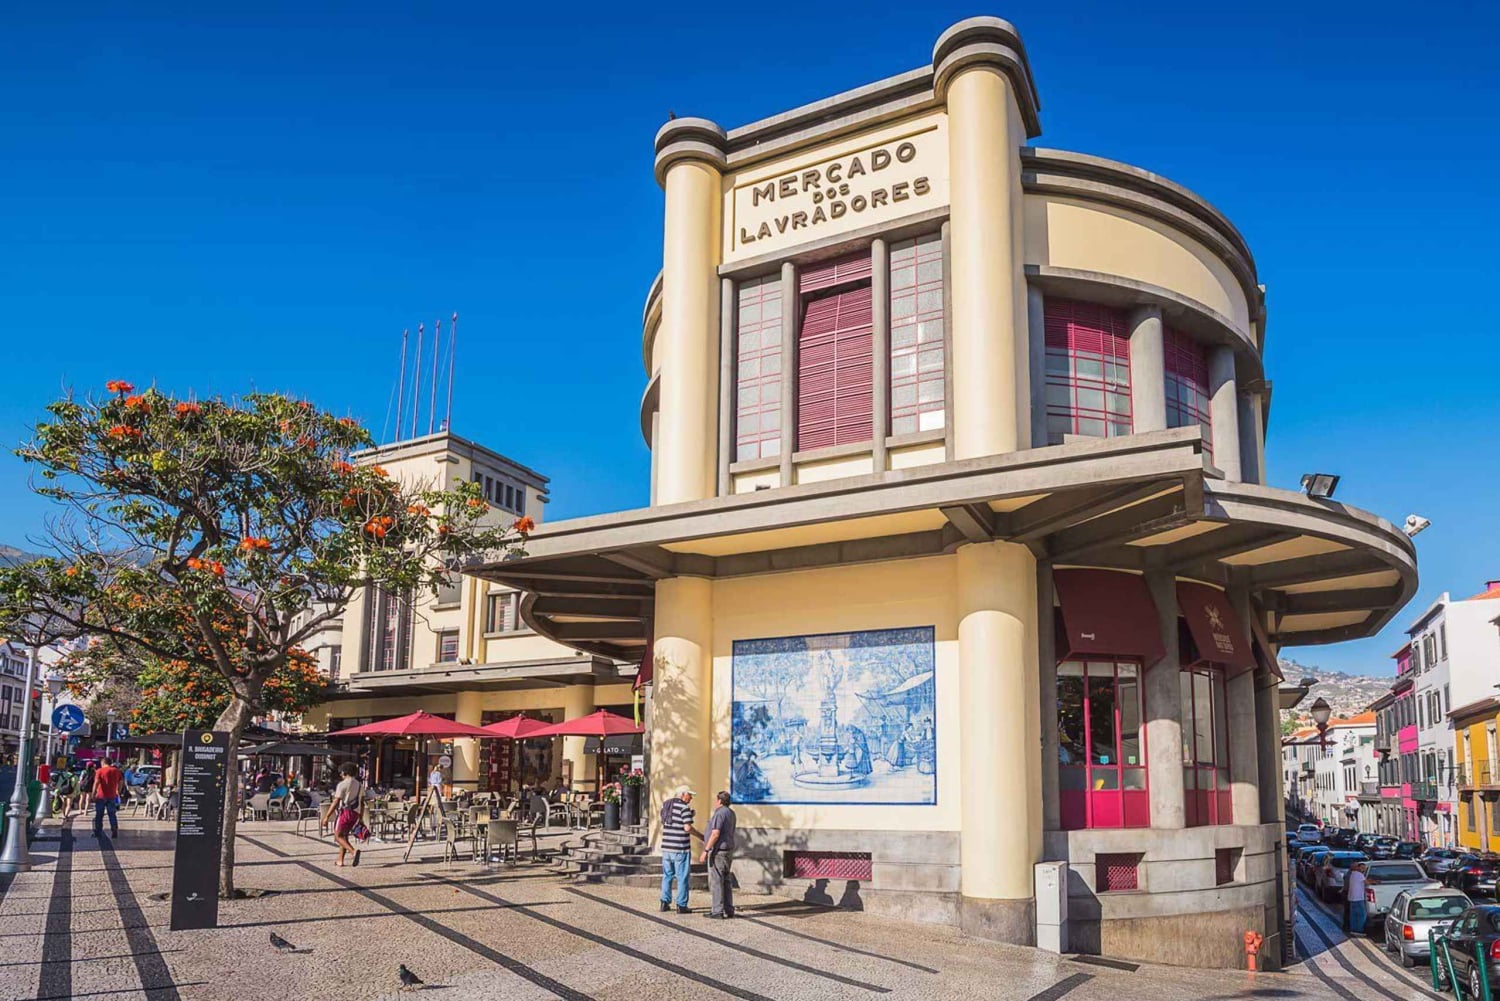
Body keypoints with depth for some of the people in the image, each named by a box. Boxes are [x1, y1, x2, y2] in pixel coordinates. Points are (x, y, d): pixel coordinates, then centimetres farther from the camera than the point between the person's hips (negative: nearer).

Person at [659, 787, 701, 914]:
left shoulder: (665, 805, 10)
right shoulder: (684, 807, -13)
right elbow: (687, 827, -20)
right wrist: (700, 836, -4)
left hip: (666, 847, 6)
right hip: (681, 848, -6)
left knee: (667, 875, 16)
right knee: (682, 878, 2)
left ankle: (665, 903, 16)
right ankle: (681, 906, 4)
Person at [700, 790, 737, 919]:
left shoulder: (719, 813, -16)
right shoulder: (731, 813, 14)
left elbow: (715, 834, -23)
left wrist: (705, 851, -21)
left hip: (718, 851, -9)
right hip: (728, 850, 9)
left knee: (715, 881, -5)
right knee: (726, 881, 11)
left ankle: (717, 911, -5)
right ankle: (728, 910, 12)